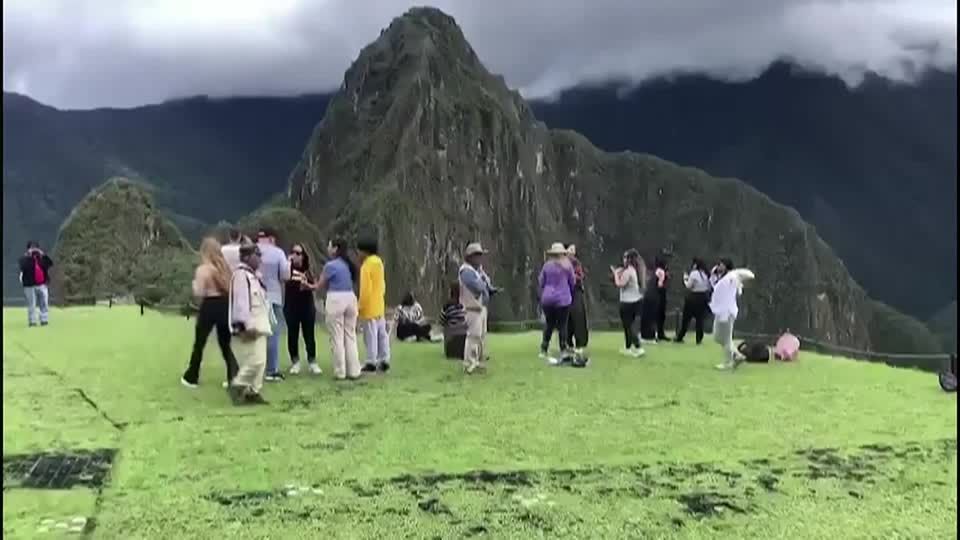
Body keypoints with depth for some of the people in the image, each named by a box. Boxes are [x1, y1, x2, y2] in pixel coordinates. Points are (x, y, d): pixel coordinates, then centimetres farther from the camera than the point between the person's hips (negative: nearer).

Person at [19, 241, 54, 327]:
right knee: (31, 305, -2)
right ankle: (32, 321, 3)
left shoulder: (42, 258, 12)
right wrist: (28, 256, -19)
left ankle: (44, 320, 9)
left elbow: (50, 263, -3)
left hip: (42, 284, 4)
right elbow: (23, 267, -20)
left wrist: (43, 255, -10)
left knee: (44, 303, 3)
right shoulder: (24, 258, 0)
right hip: (30, 285, -4)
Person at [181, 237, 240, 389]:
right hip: (225, 306, 5)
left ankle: (191, 378, 21)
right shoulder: (225, 267, 6)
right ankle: (234, 378, 2)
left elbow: (199, 294, -12)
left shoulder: (202, 269, -9)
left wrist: (194, 283, 5)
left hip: (209, 307, -4)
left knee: (199, 343, 10)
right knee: (226, 344, 12)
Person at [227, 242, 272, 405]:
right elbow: (241, 302, -21)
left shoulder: (252, 275, 18)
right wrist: (248, 326, -24)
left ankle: (253, 391, 15)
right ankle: (237, 386, -1)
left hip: (258, 326, 10)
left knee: (260, 361, 10)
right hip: (249, 329, -10)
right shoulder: (241, 275, -14)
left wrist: (265, 323, 22)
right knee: (255, 360, -13)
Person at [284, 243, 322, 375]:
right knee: (292, 335, 5)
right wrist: (288, 262, -24)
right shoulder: (288, 267, -3)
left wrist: (308, 285, -12)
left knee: (309, 335, 4)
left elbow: (316, 286, 7)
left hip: (307, 306, 1)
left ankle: (312, 362, 12)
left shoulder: (308, 270, 3)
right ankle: (295, 362, 16)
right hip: (291, 306, -1)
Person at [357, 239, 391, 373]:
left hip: (369, 307, -8)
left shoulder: (367, 265, -16)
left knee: (371, 335, -3)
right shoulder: (378, 261, 10)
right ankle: (384, 361, 12)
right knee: (382, 333, 9)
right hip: (379, 305, 9)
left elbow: (365, 288, -19)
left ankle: (371, 363, 1)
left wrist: (361, 306, -13)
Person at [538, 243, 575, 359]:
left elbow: (541, 282, 5)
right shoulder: (567, 265, -2)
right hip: (563, 299, -2)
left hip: (547, 299, 2)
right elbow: (573, 282, 5)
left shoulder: (547, 265, 0)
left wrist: (542, 297, 19)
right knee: (562, 325, 3)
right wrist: (570, 293, 24)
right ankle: (563, 351, 3)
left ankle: (543, 350, 10)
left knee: (548, 324, 11)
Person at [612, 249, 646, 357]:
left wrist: (616, 273, -5)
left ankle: (638, 348, -12)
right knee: (629, 325, 18)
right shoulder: (637, 270, 9)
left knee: (628, 326, -3)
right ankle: (628, 348, 26)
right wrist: (620, 273, 14)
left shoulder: (628, 271, -18)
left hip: (628, 303, -9)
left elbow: (619, 284, -18)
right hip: (637, 300, 9)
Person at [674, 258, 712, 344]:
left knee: (686, 318, 5)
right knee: (700, 318, 9)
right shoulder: (706, 274, 4)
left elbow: (689, 286, -8)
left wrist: (685, 279, 6)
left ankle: (679, 337, 12)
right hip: (704, 297, 5)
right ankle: (699, 339, 9)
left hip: (693, 297, -5)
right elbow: (709, 286, 7)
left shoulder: (694, 273, -13)